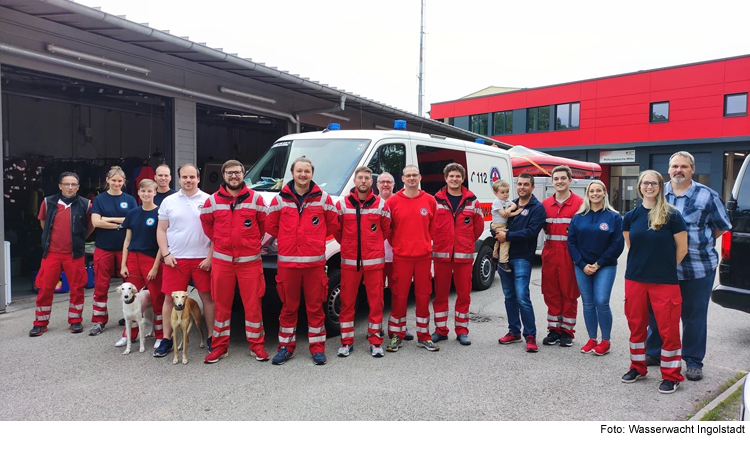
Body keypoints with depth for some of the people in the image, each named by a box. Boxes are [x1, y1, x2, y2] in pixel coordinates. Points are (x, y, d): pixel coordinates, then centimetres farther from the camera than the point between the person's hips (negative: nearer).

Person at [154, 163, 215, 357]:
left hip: (202, 259, -2)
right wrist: (165, 254, -3)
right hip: (175, 259, 2)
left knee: (207, 297, 4)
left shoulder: (208, 200, 1)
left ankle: (212, 337, 14)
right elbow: (161, 230, 9)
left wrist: (210, 256, -7)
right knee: (170, 298, 5)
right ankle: (166, 339, 16)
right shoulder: (169, 201, 8)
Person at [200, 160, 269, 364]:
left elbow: (264, 224, 9)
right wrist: (219, 242, 14)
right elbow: (206, 223, 18)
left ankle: (257, 345, 14)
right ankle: (219, 346, 19)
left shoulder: (255, 199, 0)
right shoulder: (213, 201, 3)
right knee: (221, 305, 8)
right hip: (222, 260, 2)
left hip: (250, 260, -1)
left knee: (253, 304, 2)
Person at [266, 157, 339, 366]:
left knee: (315, 306, 5)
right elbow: (271, 226, 12)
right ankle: (286, 347, 21)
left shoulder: (323, 198, 2)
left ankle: (317, 348, 16)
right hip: (287, 262, 1)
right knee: (288, 307, 9)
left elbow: (333, 225, 11)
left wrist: (315, 238, 11)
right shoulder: (280, 199, 3)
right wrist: (288, 239, 13)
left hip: (315, 262, 0)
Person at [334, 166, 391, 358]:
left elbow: (386, 230, 13)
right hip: (349, 261, 0)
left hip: (374, 261, 0)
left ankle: (376, 341, 16)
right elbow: (336, 230, 11)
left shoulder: (381, 204, 1)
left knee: (376, 301, 4)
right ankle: (347, 341, 17)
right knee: (347, 301, 5)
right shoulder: (342, 204, 0)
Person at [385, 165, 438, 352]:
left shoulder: (430, 200, 5)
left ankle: (423, 336, 19)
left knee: (423, 296, 7)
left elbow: (433, 227, 12)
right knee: (399, 296, 2)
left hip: (424, 256, 2)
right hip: (401, 257, -2)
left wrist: (426, 244, 8)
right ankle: (397, 336, 16)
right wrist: (396, 245, 3)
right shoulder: (393, 201, -1)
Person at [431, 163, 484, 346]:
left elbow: (479, 226, 12)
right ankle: (440, 330, 18)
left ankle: (462, 330, 19)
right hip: (441, 254, -1)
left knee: (464, 293, 6)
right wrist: (437, 242, 7)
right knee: (440, 293, 6)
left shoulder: (472, 201, 4)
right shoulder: (436, 200, 1)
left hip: (464, 255, 1)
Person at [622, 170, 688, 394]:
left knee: (668, 329, 2)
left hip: (665, 282, -3)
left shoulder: (672, 215, -6)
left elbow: (682, 249, -1)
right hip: (634, 280, 4)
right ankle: (637, 367, 30)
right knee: (636, 325, 13)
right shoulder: (631, 216, 4)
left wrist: (664, 267, 7)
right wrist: (644, 264, 9)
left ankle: (671, 375, 16)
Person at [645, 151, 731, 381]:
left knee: (694, 316, 8)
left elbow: (723, 226, 8)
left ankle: (694, 362, 22)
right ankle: (653, 352, 28)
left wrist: (701, 242, 4)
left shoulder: (707, 196, -2)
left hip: (698, 268, -2)